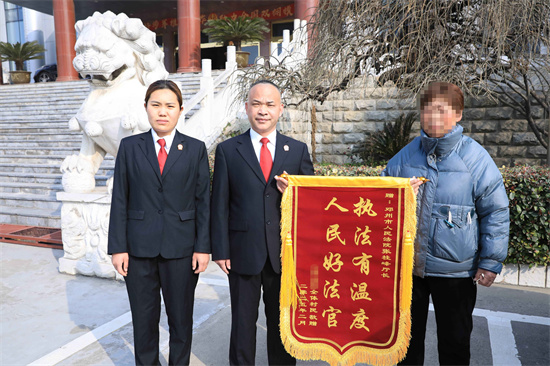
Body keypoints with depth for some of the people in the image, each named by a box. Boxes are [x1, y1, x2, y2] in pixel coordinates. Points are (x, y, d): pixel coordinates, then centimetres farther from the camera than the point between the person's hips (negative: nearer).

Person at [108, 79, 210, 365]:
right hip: (139, 248, 1)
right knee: (143, 319, 13)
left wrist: (203, 246, -5)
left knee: (181, 318, 12)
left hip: (181, 248, -1)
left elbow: (204, 200, 0)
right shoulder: (129, 147, 4)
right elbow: (120, 200, 3)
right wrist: (118, 247, -2)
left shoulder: (196, 149, 2)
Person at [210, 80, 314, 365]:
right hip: (243, 253, -1)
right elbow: (219, 204, 0)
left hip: (285, 253, 2)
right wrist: (220, 250, -5)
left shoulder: (298, 150, 5)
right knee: (243, 322, 13)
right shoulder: (227, 150, 2)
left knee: (282, 322, 16)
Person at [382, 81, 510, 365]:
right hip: (408, 264, 2)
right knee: (407, 335, 18)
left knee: (455, 341, 16)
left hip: (456, 268, -2)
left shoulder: (475, 157, -8)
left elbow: (496, 212, -4)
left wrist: (491, 262, -6)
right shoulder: (405, 157, -1)